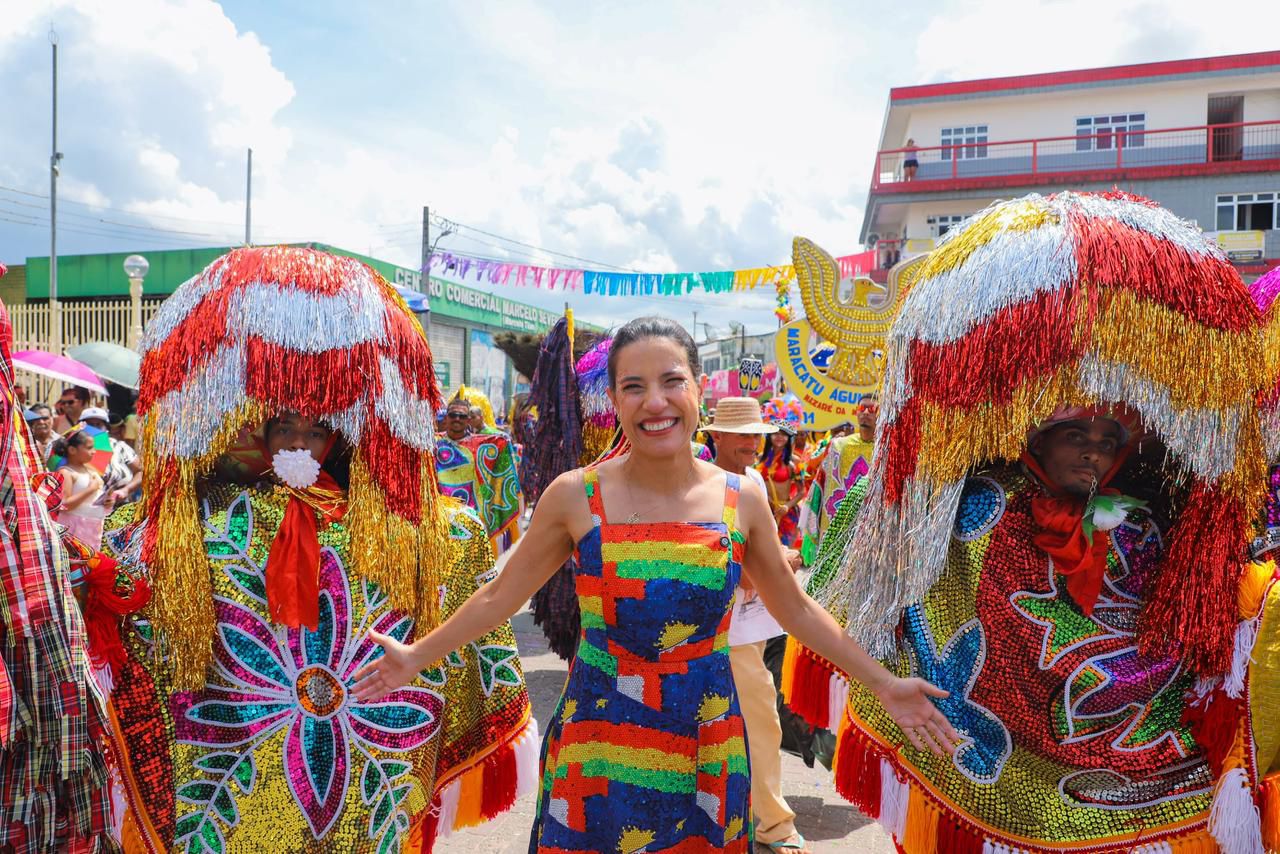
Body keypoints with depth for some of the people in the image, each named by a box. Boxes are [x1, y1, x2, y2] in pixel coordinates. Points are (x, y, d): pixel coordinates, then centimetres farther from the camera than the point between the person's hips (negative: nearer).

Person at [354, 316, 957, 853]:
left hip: (704, 755, 1)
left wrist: (884, 685, 10)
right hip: (599, 750, -1)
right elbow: (502, 595, 5)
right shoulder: (575, 497, -7)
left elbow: (795, 609, 10)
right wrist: (418, 656, 7)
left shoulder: (741, 501, -3)